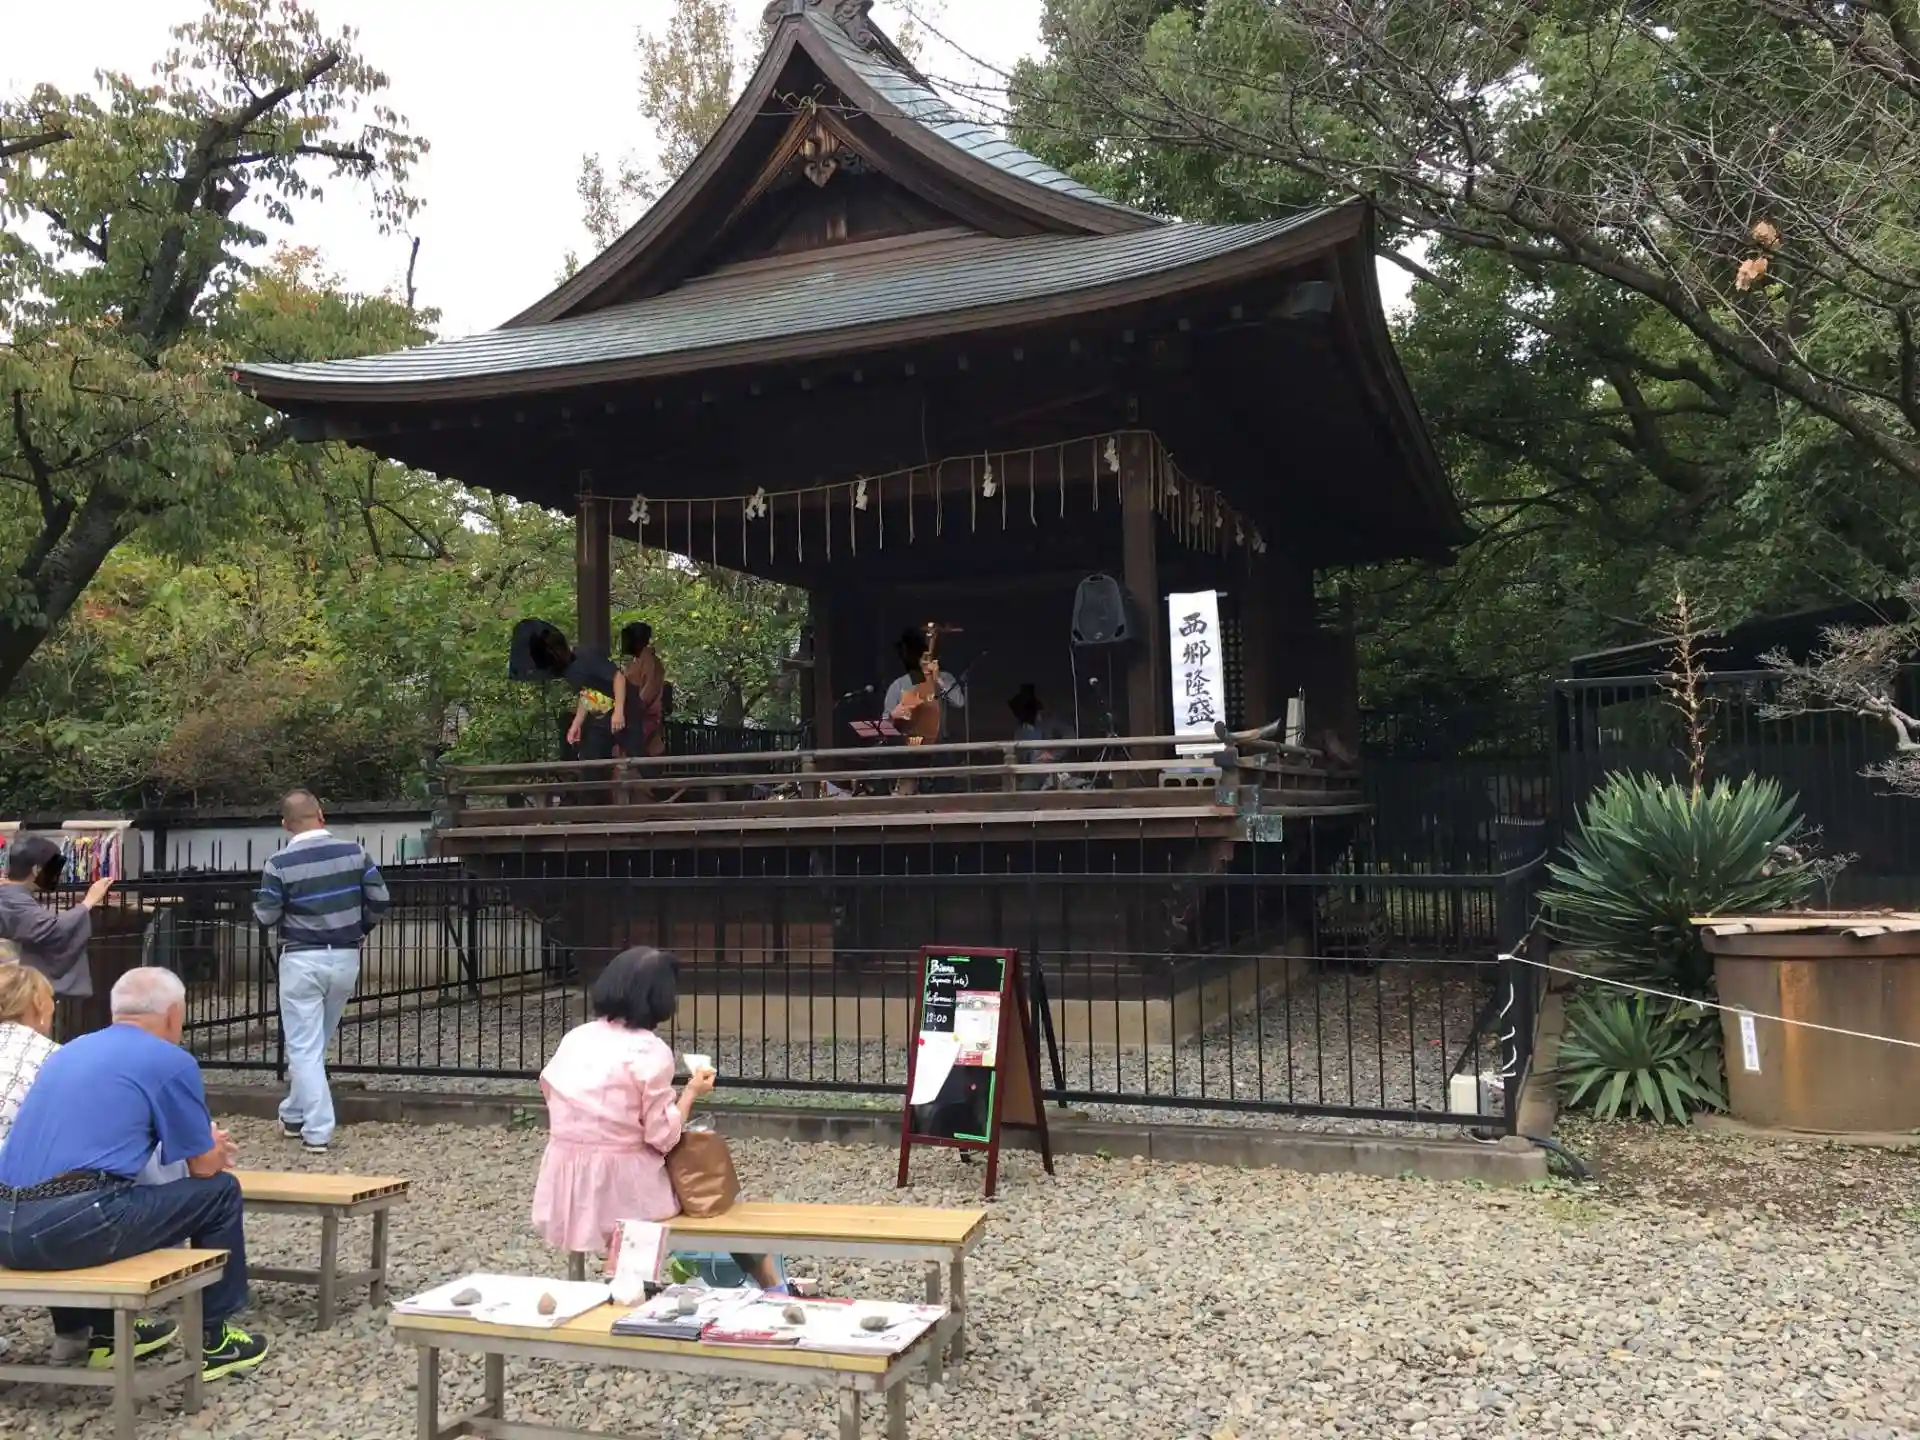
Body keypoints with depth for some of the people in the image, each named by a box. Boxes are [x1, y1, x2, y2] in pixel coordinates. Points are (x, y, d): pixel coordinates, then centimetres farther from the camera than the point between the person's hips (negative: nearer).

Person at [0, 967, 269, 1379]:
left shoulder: (68, 1051, 22)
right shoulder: (171, 1061, -1)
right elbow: (204, 1167, 6)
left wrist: (204, 1146, 45)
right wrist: (215, 1145, 31)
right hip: (70, 1229, -8)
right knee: (221, 1193, 9)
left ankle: (105, 1331, 37)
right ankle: (213, 1341, 19)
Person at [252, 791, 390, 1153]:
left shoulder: (279, 864, -11)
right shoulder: (354, 852, -3)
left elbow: (266, 917, -5)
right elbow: (379, 899, -1)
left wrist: (259, 903, 17)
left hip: (302, 960, -3)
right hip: (345, 957, 4)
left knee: (305, 1048, 3)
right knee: (317, 1044, 19)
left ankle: (317, 1131, 0)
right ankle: (294, 1116, 33)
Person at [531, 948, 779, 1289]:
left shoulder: (574, 1038, 3)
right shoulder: (650, 1052, -16)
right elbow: (663, 1137, -15)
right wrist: (691, 1092, -1)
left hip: (565, 1192, 6)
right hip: (620, 1191, -6)